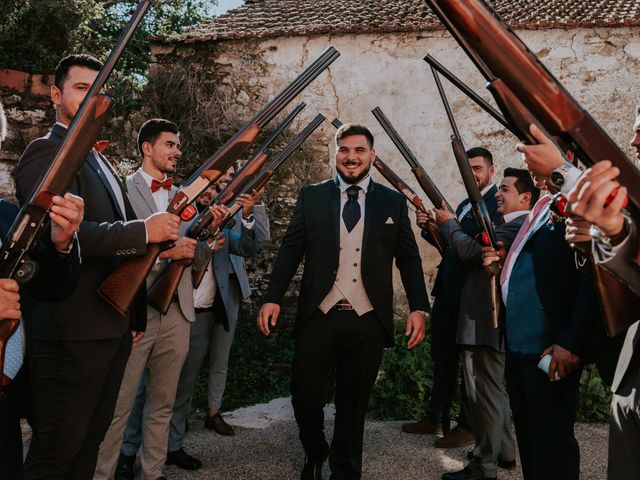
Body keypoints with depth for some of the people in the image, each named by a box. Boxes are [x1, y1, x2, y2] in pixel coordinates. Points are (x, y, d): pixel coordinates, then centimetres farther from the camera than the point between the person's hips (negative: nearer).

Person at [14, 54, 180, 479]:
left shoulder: (101, 162, 19)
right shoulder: (47, 152, -9)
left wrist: (136, 317, 22)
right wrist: (144, 231, -21)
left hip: (113, 329, 9)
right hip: (72, 333, -9)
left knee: (89, 444, 18)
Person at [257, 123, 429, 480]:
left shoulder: (393, 202, 6)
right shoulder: (312, 197, 6)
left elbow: (409, 259, 6)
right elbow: (290, 250, 3)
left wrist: (419, 308, -4)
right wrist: (273, 298, -7)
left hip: (368, 320, 0)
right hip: (318, 316, 0)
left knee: (354, 404, 11)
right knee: (306, 397, 4)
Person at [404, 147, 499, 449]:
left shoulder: (498, 202, -10)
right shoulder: (465, 205, 18)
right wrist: (430, 229, -1)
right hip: (448, 291, 9)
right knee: (442, 357, 16)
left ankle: (470, 427, 17)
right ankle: (436, 419, 30)